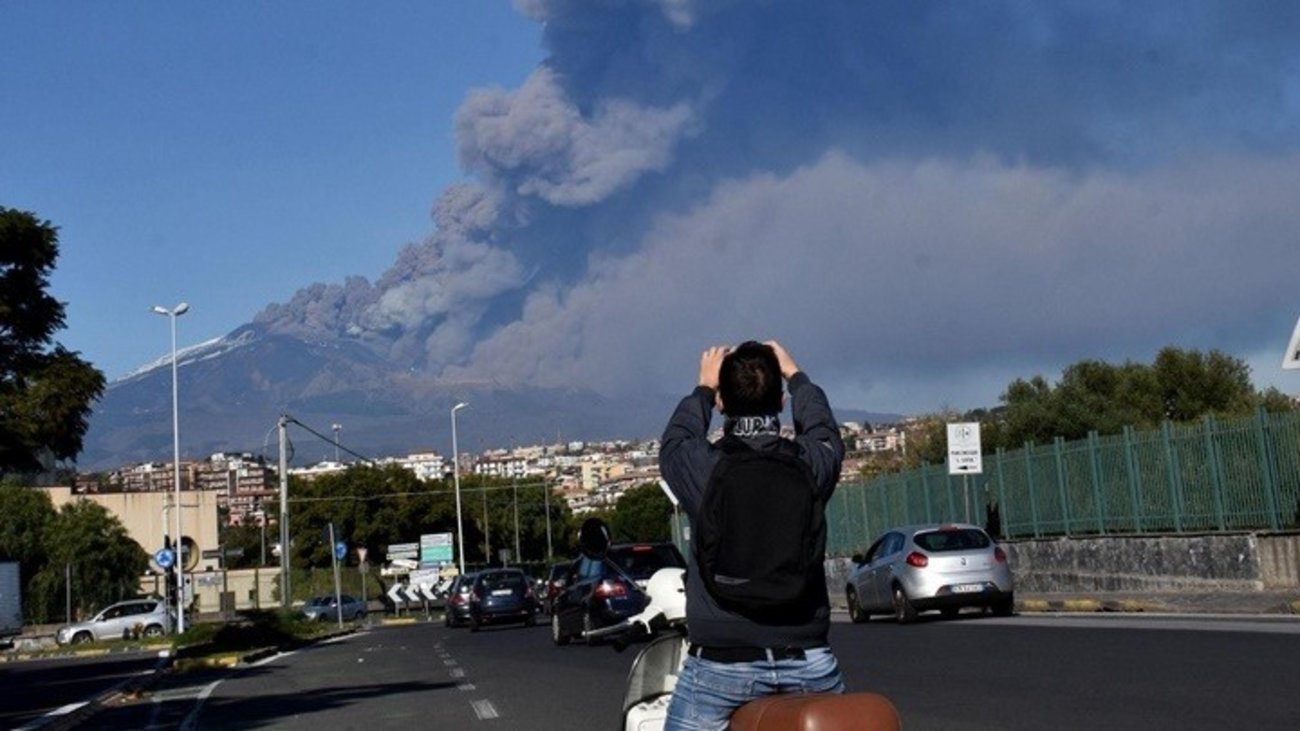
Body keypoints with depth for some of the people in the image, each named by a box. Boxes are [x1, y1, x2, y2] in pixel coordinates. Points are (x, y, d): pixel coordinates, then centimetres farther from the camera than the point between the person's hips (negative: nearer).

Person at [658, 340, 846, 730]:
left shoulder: (702, 466, -9)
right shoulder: (812, 462, -3)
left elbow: (676, 437, 15)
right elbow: (823, 428, 22)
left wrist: (704, 388, 31)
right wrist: (795, 375, 37)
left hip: (722, 665, -2)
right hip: (809, 662, 3)